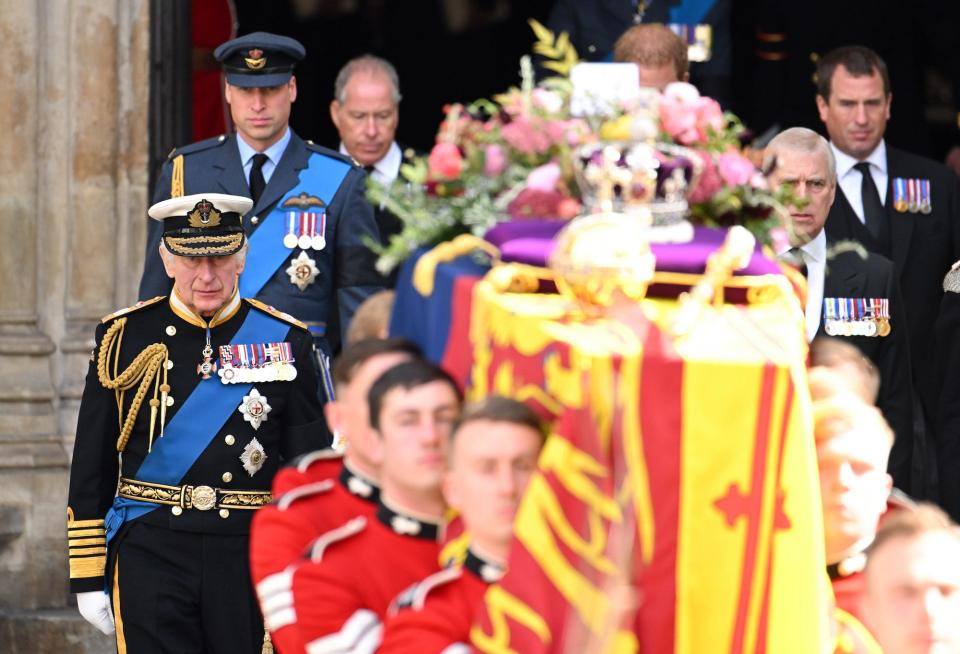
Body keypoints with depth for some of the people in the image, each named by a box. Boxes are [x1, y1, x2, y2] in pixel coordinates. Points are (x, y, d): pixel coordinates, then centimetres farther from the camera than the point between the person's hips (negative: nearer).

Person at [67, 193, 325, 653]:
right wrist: (88, 578, 4)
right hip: (150, 551, -1)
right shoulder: (125, 337, 4)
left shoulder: (284, 340, 5)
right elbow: (90, 472, 7)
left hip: (251, 556, 1)